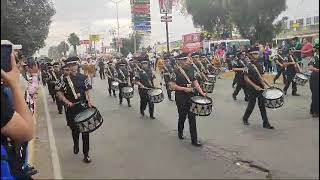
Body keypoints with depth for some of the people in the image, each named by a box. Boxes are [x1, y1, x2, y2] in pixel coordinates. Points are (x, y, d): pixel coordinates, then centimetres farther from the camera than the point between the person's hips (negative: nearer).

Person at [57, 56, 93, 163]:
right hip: (71, 108, 1)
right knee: (74, 129, 13)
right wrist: (67, 101, -11)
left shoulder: (83, 77, 2)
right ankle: (76, 145, 44)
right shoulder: (66, 79, 1)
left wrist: (89, 101, -13)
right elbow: (60, 93, 4)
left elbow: (87, 91, 3)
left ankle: (86, 154, 5)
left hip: (83, 106, -1)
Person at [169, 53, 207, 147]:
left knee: (192, 117, 3)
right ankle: (180, 132, 40)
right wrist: (184, 88, -21)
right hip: (181, 98, -4)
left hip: (191, 96, 4)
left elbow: (195, 81, 8)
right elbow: (172, 86, -15)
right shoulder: (176, 71, -11)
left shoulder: (190, 69, 5)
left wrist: (201, 92, -1)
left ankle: (194, 139, 9)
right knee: (182, 116, 11)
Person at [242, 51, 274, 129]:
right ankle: (245, 119, 30)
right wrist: (255, 86, -23)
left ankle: (266, 123, 8)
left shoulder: (258, 65, 9)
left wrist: (267, 84, 8)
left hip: (260, 88, 5)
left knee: (262, 105, 5)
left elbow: (260, 76, 17)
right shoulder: (248, 66, -10)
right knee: (251, 105, 5)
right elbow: (246, 78, -17)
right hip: (252, 89, -5)